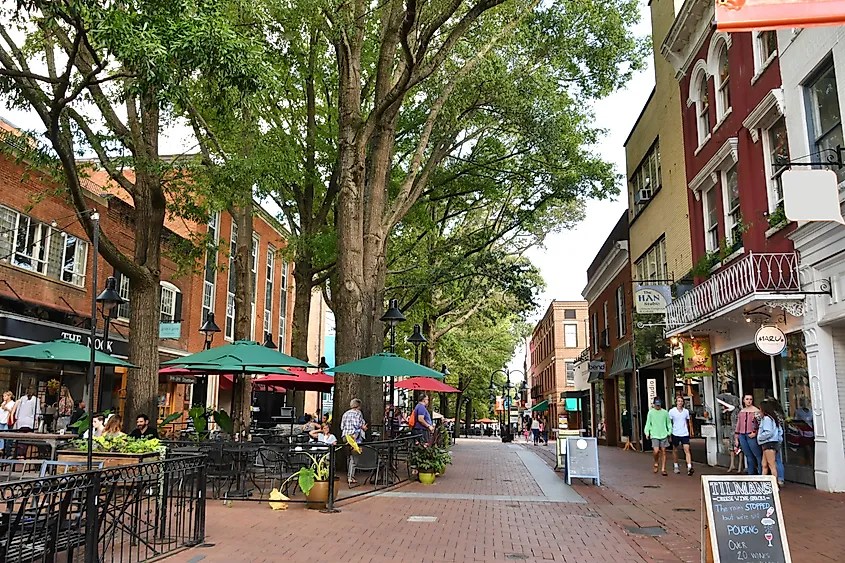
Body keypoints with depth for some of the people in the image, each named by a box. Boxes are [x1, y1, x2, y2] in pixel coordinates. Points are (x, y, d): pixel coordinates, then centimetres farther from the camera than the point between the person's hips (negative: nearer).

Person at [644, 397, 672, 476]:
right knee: (656, 451, -14)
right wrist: (647, 432, -5)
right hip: (654, 435, -2)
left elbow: (669, 423, 10)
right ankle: (656, 463, 15)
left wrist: (669, 432, 2)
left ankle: (663, 469, 12)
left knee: (663, 452, 4)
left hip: (664, 435, 2)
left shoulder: (665, 412, 6)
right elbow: (648, 423, 5)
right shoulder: (651, 412, 3)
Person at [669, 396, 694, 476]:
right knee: (675, 450, 11)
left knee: (687, 450, -11)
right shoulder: (672, 411, -3)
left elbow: (687, 422, 18)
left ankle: (689, 467, -18)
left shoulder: (686, 411, 5)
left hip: (685, 434, 1)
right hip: (675, 434, -1)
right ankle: (676, 467, 25)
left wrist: (688, 431, 19)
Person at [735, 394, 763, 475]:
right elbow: (738, 426, 18)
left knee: (758, 455, -4)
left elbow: (760, 423, -8)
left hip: (751, 436, -5)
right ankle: (751, 474, 13)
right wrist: (736, 438, 16)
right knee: (749, 456, 9)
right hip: (742, 436, 5)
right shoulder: (741, 412, 16)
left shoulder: (756, 411, 1)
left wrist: (755, 432, -17)